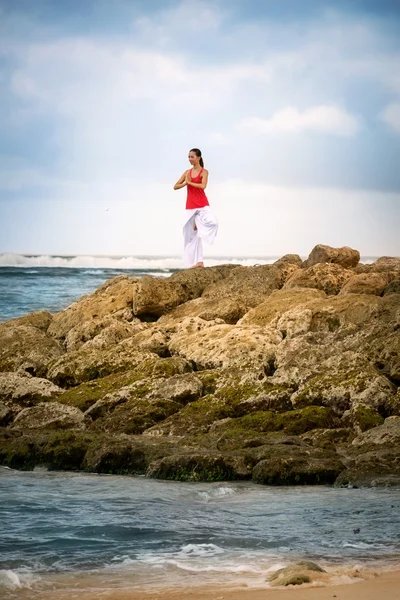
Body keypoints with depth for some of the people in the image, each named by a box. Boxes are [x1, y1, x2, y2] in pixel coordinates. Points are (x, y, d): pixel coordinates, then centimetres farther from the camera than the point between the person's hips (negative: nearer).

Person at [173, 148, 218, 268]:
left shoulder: (204, 172, -2)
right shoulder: (187, 172, 11)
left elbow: (203, 186, -19)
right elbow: (175, 187, 9)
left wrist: (190, 182, -9)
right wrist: (185, 183, -8)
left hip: (202, 205, -5)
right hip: (190, 206, 5)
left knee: (213, 222, -32)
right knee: (192, 234, 3)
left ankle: (198, 221, 0)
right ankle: (199, 261, 8)